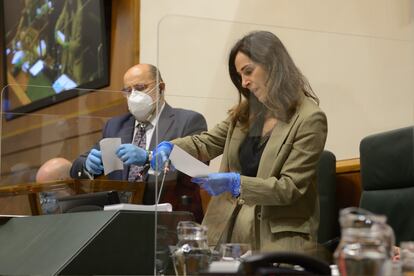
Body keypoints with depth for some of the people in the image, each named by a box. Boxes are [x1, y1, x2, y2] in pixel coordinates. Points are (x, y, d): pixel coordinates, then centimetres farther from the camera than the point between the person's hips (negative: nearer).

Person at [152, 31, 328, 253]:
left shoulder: (309, 119, -7)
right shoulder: (246, 113, 13)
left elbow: (290, 188, -11)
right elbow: (205, 143, 19)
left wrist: (235, 183, -22)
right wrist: (167, 148, -1)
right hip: (230, 227, 5)